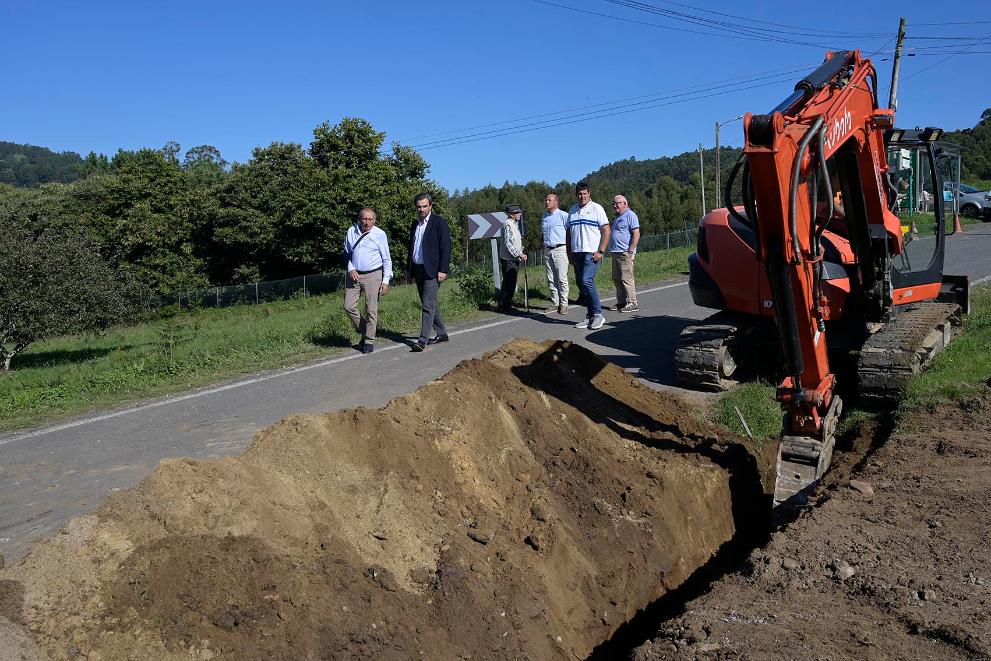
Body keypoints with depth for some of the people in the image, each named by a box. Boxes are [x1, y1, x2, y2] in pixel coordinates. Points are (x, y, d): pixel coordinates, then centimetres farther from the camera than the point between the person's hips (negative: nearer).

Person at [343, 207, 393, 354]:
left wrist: (385, 281, -7)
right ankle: (363, 331, 20)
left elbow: (386, 260, -1)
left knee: (371, 309, -1)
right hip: (354, 274, 4)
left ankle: (369, 341, 12)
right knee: (349, 306, 0)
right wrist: (350, 269, -1)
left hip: (373, 275, -3)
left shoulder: (380, 235, -5)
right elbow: (347, 253, 15)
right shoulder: (351, 232, 4)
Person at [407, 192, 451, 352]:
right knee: (430, 305, 13)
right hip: (418, 271, 8)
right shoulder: (415, 225, 16)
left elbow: (445, 248, -11)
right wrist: (409, 270, 19)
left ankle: (423, 339, -12)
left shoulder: (439, 223, -6)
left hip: (432, 271, -8)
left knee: (428, 305, -11)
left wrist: (443, 270, -17)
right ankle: (441, 333, 24)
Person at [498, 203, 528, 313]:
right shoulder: (508, 225, -14)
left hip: (514, 259, 10)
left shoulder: (515, 224, 17)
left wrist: (521, 254, 16)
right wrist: (519, 255, -20)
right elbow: (508, 243, -20)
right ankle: (504, 307, -2)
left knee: (511, 283, 13)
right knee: (508, 283, -7)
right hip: (508, 259, -10)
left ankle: (507, 306, 21)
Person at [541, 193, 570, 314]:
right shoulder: (544, 216, 15)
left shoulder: (563, 215, -7)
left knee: (562, 279, -4)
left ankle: (563, 304, 1)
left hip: (560, 249, -6)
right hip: (547, 250, 6)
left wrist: (569, 248, -8)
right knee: (551, 279, 7)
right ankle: (555, 303, 14)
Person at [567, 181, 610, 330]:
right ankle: (590, 316, 13)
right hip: (577, 253, 6)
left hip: (591, 253, -6)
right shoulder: (572, 210, 16)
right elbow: (569, 232, 20)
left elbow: (606, 231, -5)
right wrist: (570, 252, 12)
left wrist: (600, 251, -12)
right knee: (581, 284, 6)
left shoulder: (596, 208, -1)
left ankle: (598, 314, -11)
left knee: (587, 281, -19)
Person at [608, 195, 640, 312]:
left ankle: (632, 303, -7)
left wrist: (630, 251, -19)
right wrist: (611, 250, 20)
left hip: (625, 253, -10)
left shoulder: (630, 215, -7)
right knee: (616, 278, 10)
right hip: (615, 252, 10)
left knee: (626, 278, -10)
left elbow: (636, 234, -14)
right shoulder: (618, 217, 22)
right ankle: (621, 302, 16)